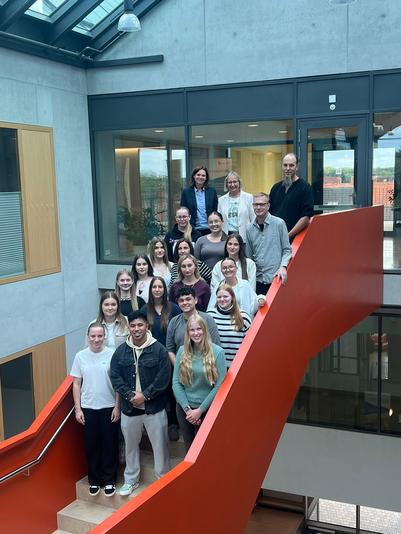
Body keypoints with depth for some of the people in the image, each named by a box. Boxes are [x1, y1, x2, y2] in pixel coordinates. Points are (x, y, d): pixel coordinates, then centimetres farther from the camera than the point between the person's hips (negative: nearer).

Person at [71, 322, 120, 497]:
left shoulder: (112, 354, -7)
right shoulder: (80, 356, -2)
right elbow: (76, 384, 3)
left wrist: (117, 406, -6)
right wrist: (77, 409, -1)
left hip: (109, 407, -1)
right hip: (88, 408, 2)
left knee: (109, 445, 7)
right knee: (91, 445, 10)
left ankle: (109, 480, 22)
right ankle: (94, 480, 26)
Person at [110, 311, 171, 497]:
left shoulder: (159, 349, -9)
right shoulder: (120, 351, 1)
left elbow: (163, 378, -12)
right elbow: (115, 377, -2)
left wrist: (145, 395, -16)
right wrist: (130, 395, -14)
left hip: (154, 407, -3)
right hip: (129, 408, 3)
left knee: (159, 445, 5)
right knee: (130, 445, 18)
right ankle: (131, 480, 35)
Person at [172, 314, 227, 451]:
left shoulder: (217, 352, -11)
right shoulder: (182, 351, -3)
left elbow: (219, 385, -12)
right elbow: (176, 383, -3)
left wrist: (200, 410, -13)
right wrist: (187, 408, -11)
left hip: (207, 409, -2)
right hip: (184, 408, 3)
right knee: (189, 448, 16)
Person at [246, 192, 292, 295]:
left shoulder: (279, 223, -2)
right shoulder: (249, 229, 9)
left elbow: (287, 250, 1)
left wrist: (283, 266, -13)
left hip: (276, 277, -3)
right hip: (257, 279, 4)